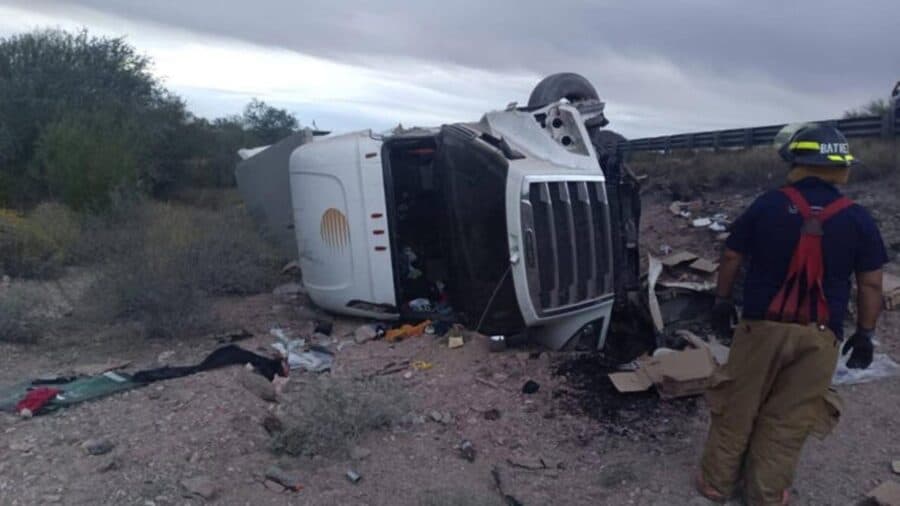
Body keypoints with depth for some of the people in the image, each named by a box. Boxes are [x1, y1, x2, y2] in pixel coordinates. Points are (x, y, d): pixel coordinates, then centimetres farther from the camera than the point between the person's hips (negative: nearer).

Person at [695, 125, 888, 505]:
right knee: (788, 418, 12)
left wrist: (722, 300, 15)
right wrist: (865, 333, 12)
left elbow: (731, 258, 2)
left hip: (762, 326, -1)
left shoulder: (767, 205, -5)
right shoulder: (857, 219, -3)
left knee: (737, 407, 12)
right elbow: (870, 284, 2)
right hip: (819, 335, 1)